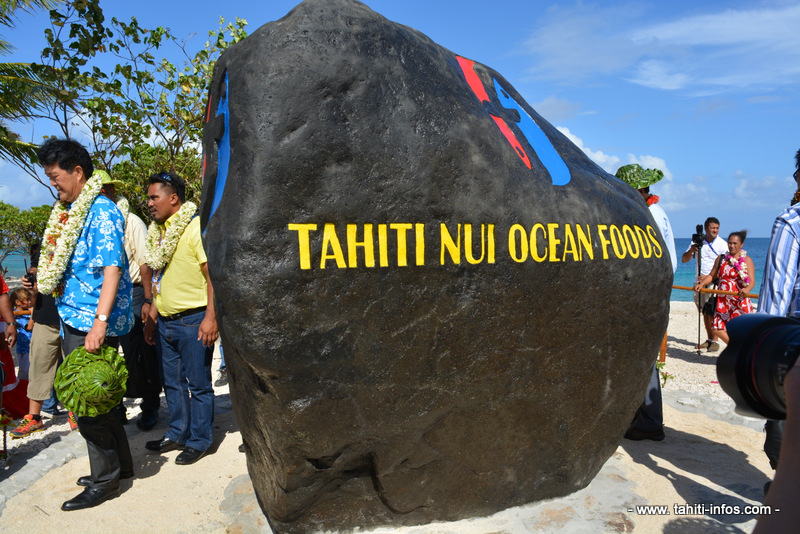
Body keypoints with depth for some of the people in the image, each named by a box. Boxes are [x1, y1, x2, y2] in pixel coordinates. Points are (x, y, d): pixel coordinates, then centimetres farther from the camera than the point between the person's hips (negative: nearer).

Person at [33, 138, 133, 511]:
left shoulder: (101, 210, -14)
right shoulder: (71, 211, 14)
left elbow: (112, 268, -23)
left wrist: (100, 322, -28)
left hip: (92, 324, -9)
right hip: (74, 320, 9)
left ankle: (105, 481, 15)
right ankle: (120, 464, 31)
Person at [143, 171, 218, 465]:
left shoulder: (196, 226, -12)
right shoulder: (158, 231, 13)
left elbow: (213, 275, -17)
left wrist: (210, 317, -22)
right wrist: (152, 317, 19)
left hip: (192, 320, -8)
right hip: (165, 321, 8)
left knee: (198, 383, 4)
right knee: (172, 382, 18)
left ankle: (199, 440, 17)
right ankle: (178, 433, 33)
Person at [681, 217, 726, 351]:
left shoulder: (722, 244, -4)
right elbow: (684, 260, 4)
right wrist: (691, 250, -16)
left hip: (714, 282, -4)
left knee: (712, 313, -10)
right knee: (704, 313, 9)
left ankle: (715, 341, -2)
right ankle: (709, 340, 18)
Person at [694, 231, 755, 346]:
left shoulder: (746, 260, 0)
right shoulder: (721, 258, 12)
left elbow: (752, 281, -9)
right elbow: (712, 275, 18)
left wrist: (747, 289, -30)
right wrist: (701, 284, 1)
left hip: (740, 301, -4)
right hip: (723, 301, 4)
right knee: (717, 329, 0)